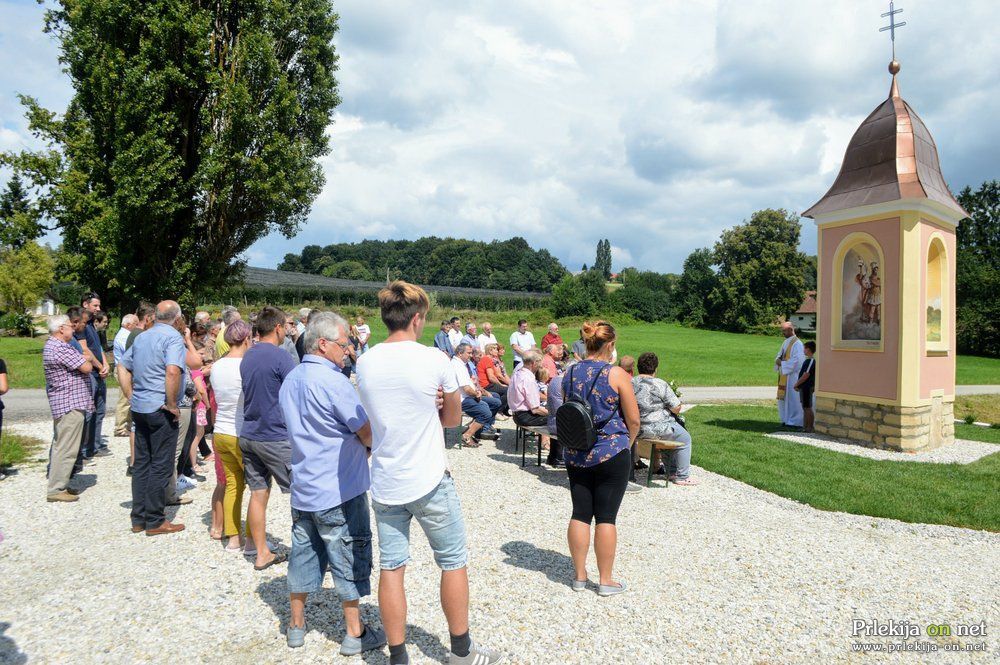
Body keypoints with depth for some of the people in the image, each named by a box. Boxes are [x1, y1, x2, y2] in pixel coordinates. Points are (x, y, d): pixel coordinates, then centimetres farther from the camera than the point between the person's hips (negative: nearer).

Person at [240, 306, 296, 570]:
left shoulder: (247, 357, 9)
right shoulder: (280, 357, -15)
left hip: (248, 435, 7)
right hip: (276, 437, -7)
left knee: (258, 493, 11)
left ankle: (262, 553, 18)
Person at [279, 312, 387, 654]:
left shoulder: (290, 380, 7)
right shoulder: (334, 382, -20)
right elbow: (369, 434, -18)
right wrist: (369, 445, 5)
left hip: (303, 487, 8)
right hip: (339, 488, -8)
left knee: (303, 554, 17)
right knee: (349, 559, 5)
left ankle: (296, 626, 30)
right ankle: (355, 633, 16)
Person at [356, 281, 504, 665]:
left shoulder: (364, 363, -1)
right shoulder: (435, 361, -14)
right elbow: (453, 419, -1)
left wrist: (425, 406, -3)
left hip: (385, 485, 4)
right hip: (429, 483, -4)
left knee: (391, 568, 12)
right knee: (454, 562, 13)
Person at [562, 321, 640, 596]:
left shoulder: (569, 374, 2)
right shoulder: (617, 375, -12)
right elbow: (634, 420, -8)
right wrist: (626, 444, 9)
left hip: (575, 454, 4)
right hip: (611, 454, -4)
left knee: (580, 514, 11)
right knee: (606, 517, 4)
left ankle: (579, 575, 21)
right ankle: (606, 580, 16)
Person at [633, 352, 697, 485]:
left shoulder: (631, 383, 1)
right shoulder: (660, 385, -16)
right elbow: (676, 409, -13)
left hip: (637, 428, 7)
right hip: (657, 428, -7)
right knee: (685, 439, 16)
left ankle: (671, 472, 35)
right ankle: (682, 477, 19)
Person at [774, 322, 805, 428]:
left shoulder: (797, 344, -12)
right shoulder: (785, 342, 15)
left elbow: (796, 360, -19)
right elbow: (779, 355, 19)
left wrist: (782, 363, -15)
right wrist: (778, 360, -3)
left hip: (792, 375, -9)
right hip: (784, 375, 9)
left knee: (792, 398, -4)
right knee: (783, 398, 11)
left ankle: (794, 421, 3)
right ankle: (786, 420, 19)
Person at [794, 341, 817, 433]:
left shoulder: (811, 361, -18)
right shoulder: (807, 360, 13)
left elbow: (806, 375, -21)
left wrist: (797, 384, -13)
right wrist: (798, 384, 13)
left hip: (807, 387, -10)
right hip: (804, 387, 10)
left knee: (808, 408, -4)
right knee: (805, 408, 14)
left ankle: (810, 428, 2)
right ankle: (805, 426, 20)